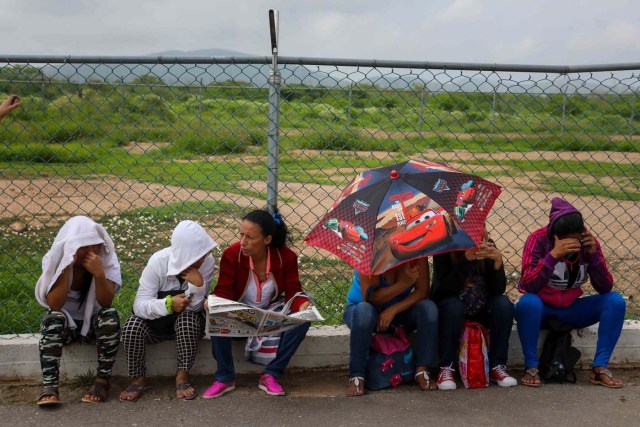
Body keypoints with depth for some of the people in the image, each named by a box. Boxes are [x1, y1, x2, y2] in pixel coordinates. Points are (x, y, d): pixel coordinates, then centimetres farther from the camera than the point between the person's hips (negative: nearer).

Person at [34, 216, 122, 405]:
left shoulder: (106, 260, -14)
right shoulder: (55, 261, -15)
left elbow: (106, 303, -22)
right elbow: (54, 306, -25)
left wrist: (99, 273, -37)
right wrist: (67, 267, -33)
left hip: (94, 323, 0)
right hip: (64, 324, 0)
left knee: (110, 315, -31)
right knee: (52, 319, -32)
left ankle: (103, 380, -21)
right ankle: (49, 386, -34)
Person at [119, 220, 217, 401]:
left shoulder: (208, 262, -19)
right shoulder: (158, 262, -23)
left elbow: (193, 307, -19)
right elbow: (139, 305, -27)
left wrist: (198, 285, -39)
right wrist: (168, 304, -45)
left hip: (187, 322, 0)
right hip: (155, 322, 0)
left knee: (188, 318, -33)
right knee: (132, 326, -29)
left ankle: (183, 376, -15)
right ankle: (138, 379, -6)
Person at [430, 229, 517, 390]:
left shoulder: (488, 245, -10)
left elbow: (499, 289, -15)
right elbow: (447, 288, -29)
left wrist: (497, 260, -32)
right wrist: (466, 259, -39)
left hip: (481, 310, 3)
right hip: (451, 309, -3)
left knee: (504, 304, -24)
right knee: (453, 305, -34)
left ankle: (497, 366, -13)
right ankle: (446, 368, -20)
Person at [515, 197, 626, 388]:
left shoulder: (588, 242, -6)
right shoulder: (539, 239, -18)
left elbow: (605, 288, -10)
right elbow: (528, 286, -28)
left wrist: (594, 254, -24)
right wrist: (553, 255, -37)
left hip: (570, 310, 4)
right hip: (541, 308, -4)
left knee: (616, 301, -17)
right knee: (528, 302, -37)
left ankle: (600, 367, -13)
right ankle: (531, 366, -20)